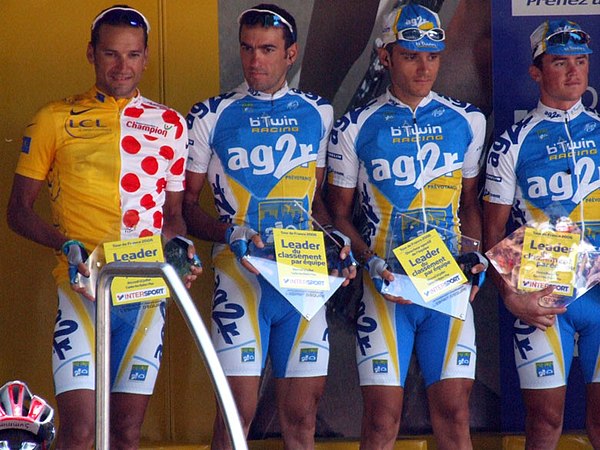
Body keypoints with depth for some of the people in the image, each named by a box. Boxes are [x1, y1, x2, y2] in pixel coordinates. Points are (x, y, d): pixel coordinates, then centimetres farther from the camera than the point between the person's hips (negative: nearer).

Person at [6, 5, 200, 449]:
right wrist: (67, 246, -11)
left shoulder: (170, 125, 13)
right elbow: (19, 210, 7)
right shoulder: (55, 120, 6)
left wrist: (181, 251, -2)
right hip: (83, 286, -3)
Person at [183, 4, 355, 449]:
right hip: (241, 278, -3)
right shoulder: (211, 117, 2)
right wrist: (232, 236, -14)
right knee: (237, 410, -7)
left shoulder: (317, 113, 11)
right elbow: (187, 205, 3)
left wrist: (336, 238, 0)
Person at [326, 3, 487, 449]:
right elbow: (340, 215, 6)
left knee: (454, 411, -1)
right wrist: (372, 263, -9)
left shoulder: (467, 122, 8)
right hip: (387, 287, -2)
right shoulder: (355, 128, 1)